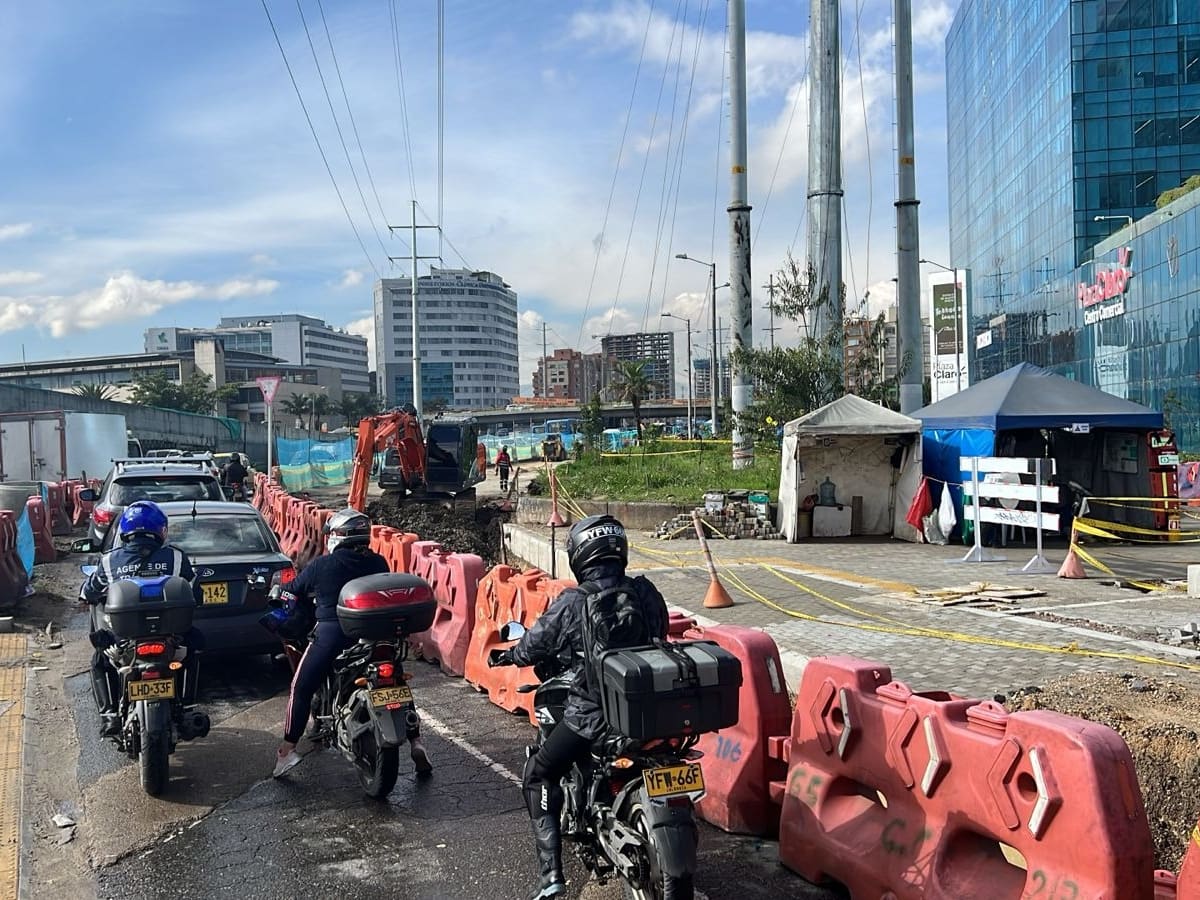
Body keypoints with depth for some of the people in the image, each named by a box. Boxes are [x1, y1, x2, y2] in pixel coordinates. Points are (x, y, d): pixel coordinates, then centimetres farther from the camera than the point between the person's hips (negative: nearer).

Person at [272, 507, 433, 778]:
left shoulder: (321, 565, 0)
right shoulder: (379, 563, 7)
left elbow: (291, 595, 9)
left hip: (331, 633, -3)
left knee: (301, 688, 11)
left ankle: (288, 749, 7)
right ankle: (415, 741, 12)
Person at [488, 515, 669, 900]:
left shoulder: (572, 603, -13)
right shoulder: (646, 592, -3)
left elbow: (533, 645, 0)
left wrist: (505, 655, 22)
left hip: (592, 713, -4)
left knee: (537, 776, 13)